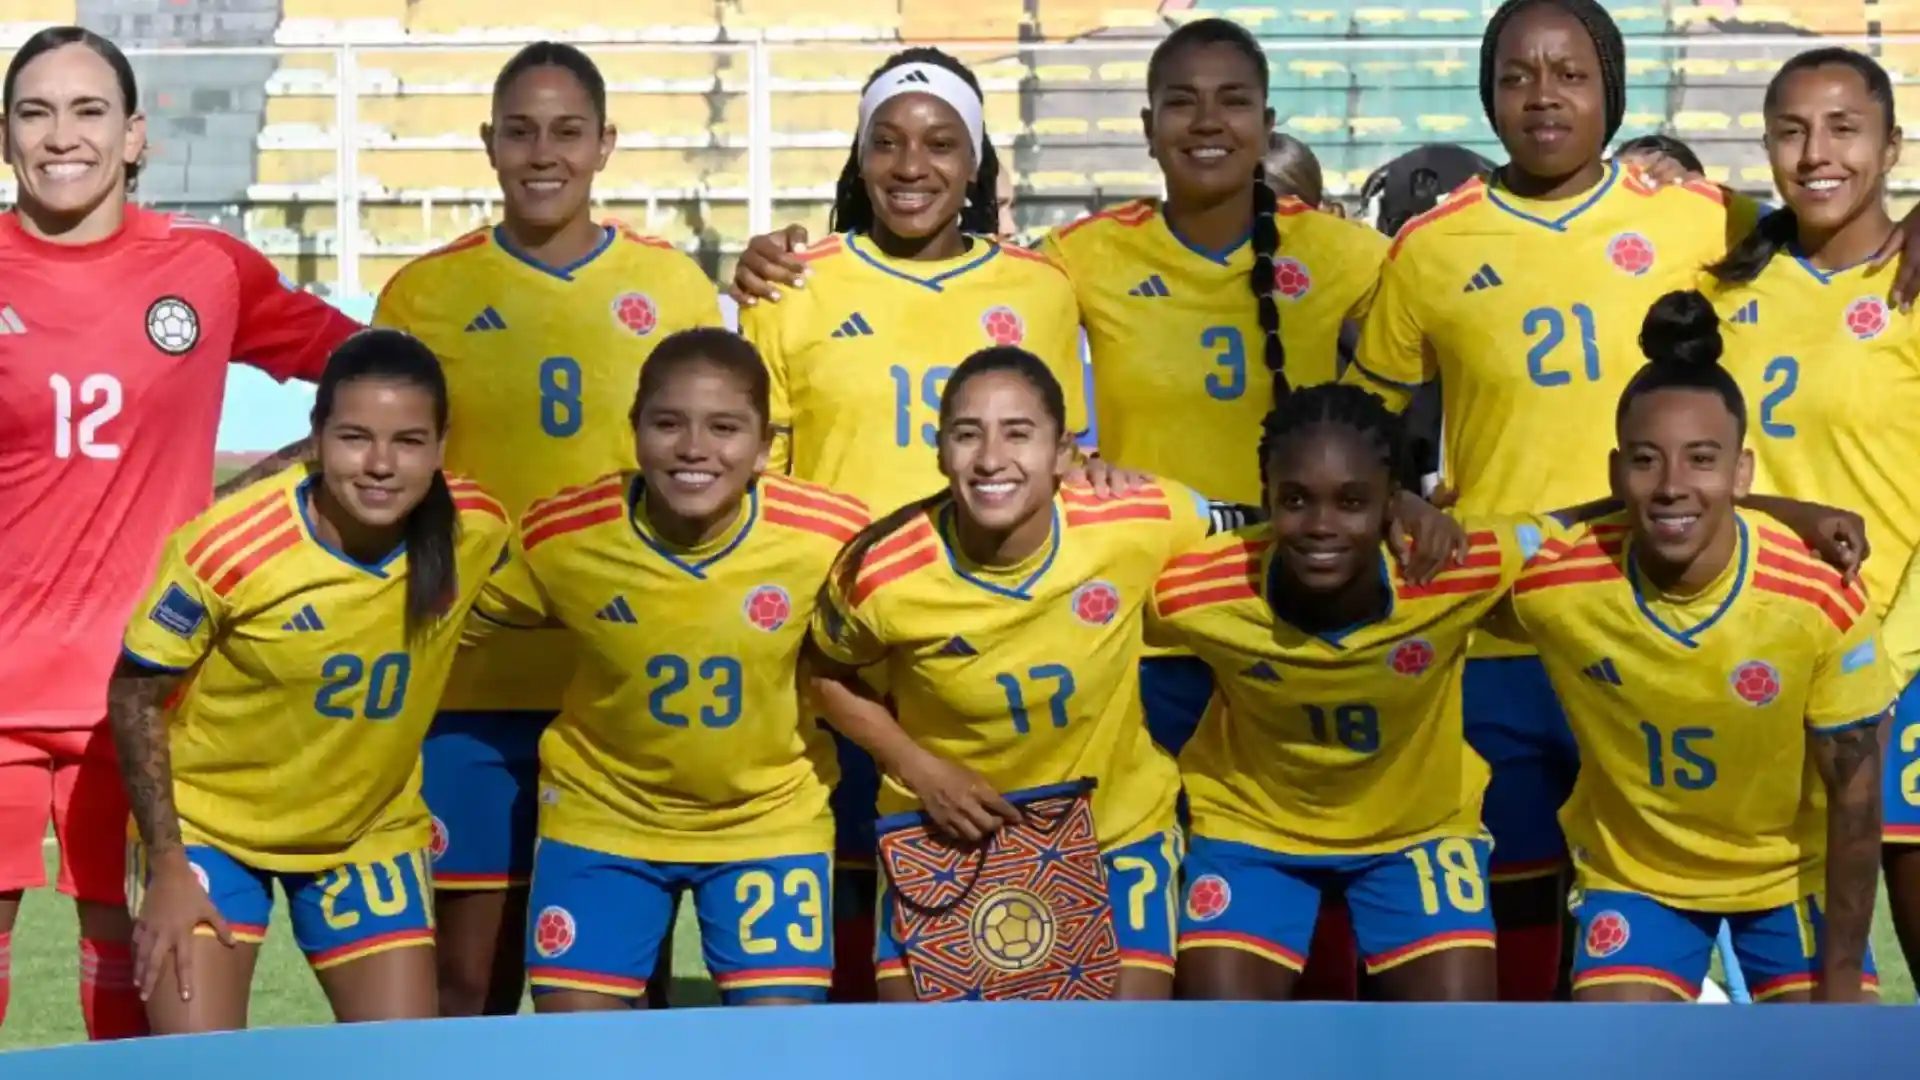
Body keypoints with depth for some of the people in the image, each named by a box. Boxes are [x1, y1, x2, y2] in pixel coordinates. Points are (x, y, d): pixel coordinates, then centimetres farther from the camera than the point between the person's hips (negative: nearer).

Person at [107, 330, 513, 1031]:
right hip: (210, 824, -3)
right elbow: (137, 697, -14)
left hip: (371, 831, 3)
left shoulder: (474, 532, -17)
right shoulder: (229, 548, -28)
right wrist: (168, 865, -15)